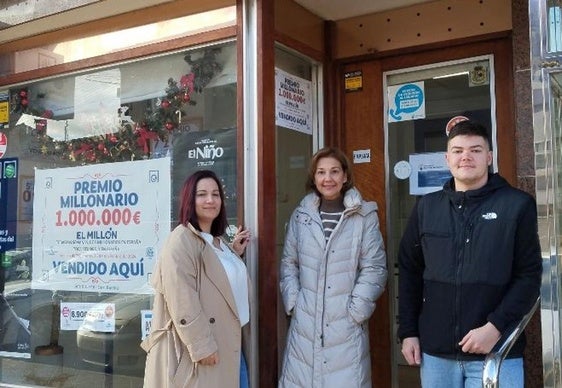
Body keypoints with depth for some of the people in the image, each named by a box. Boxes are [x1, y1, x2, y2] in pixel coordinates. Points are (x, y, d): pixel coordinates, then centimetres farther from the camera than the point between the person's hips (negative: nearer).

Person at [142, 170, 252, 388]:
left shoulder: (218, 241, 13)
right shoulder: (181, 240, -16)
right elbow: (182, 302, -22)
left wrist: (235, 253, 12)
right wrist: (202, 346, -22)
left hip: (227, 346, 9)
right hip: (199, 350, -9)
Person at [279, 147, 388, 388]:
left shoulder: (364, 216, -2)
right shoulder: (301, 215, 7)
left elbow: (374, 268, -3)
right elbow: (288, 263, 11)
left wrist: (356, 310, -8)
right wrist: (292, 302, 1)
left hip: (346, 323, -2)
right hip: (305, 322, 2)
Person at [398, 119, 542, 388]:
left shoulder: (518, 204, -2)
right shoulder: (426, 207, 6)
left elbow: (529, 275, -5)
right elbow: (409, 271, 9)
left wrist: (496, 327, -14)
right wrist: (407, 332, 4)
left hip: (496, 353, -3)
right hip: (435, 352, 3)